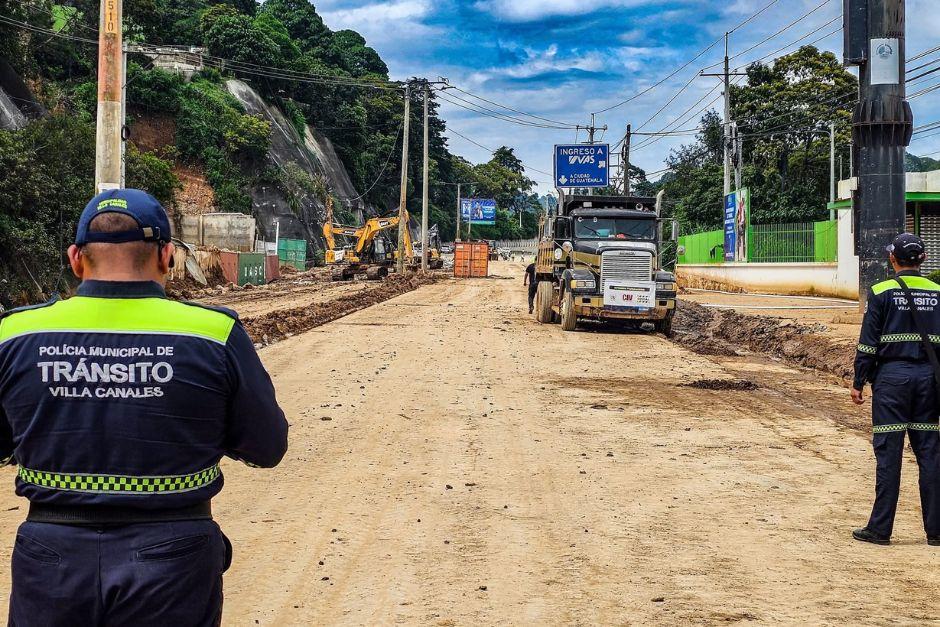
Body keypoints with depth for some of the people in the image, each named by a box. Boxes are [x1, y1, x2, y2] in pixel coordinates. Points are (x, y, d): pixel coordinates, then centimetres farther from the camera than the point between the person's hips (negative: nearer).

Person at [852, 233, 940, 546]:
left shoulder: (881, 293, -5)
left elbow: (868, 343, -6)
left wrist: (858, 382, 0)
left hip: (892, 376, -3)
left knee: (888, 453, 0)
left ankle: (880, 528, 3)